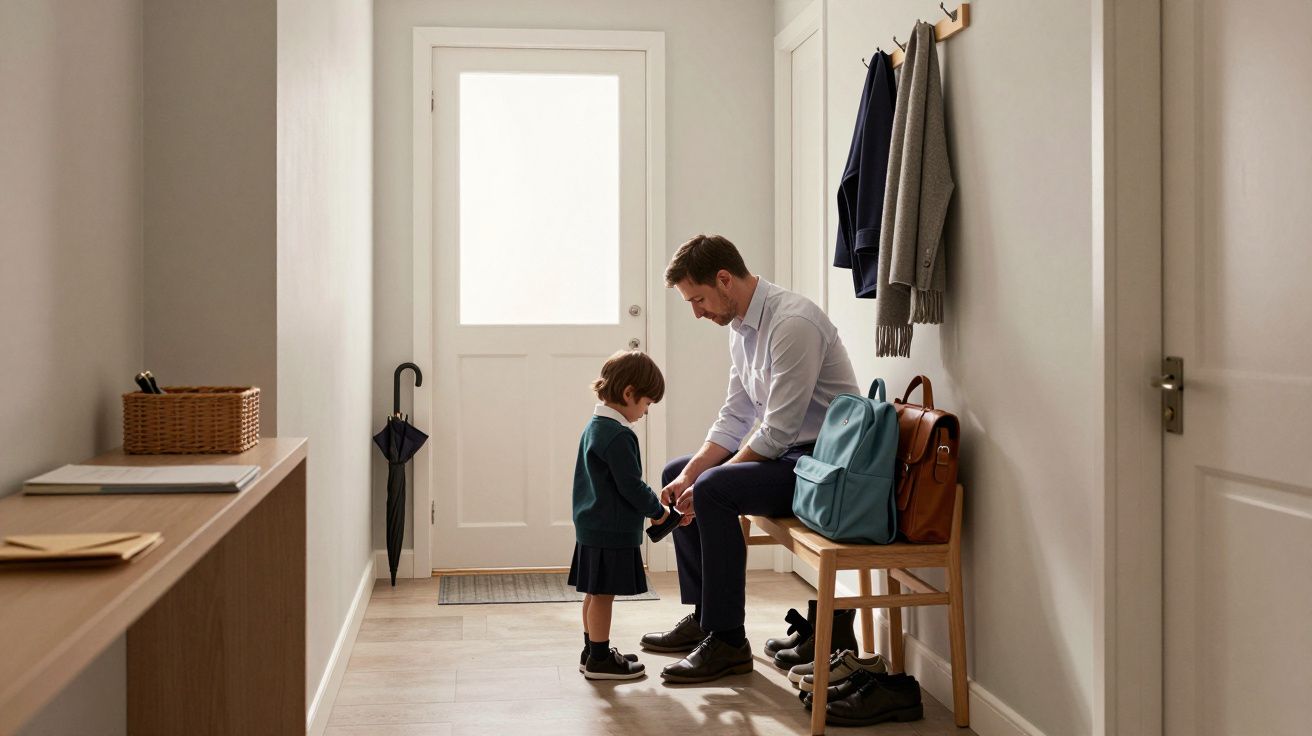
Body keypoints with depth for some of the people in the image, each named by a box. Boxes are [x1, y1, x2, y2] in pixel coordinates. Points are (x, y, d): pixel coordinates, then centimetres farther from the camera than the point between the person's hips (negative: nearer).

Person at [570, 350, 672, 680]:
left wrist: (651, 504, 19)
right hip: (611, 531, -10)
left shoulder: (594, 426, 12)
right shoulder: (619, 435, -20)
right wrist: (657, 510, -4)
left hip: (592, 526, 10)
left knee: (594, 592, 16)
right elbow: (631, 486, -20)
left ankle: (593, 651, 26)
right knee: (603, 593, -1)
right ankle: (599, 659, 7)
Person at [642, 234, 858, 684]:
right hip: (786, 451, 10)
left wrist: (704, 484, -18)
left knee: (715, 490, -28)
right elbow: (734, 418, 10)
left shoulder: (793, 322, -23)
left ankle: (728, 643, -17)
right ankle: (703, 616, 19)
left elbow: (777, 432, -25)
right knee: (676, 474, 13)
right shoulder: (742, 327, 8)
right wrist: (690, 475, -4)